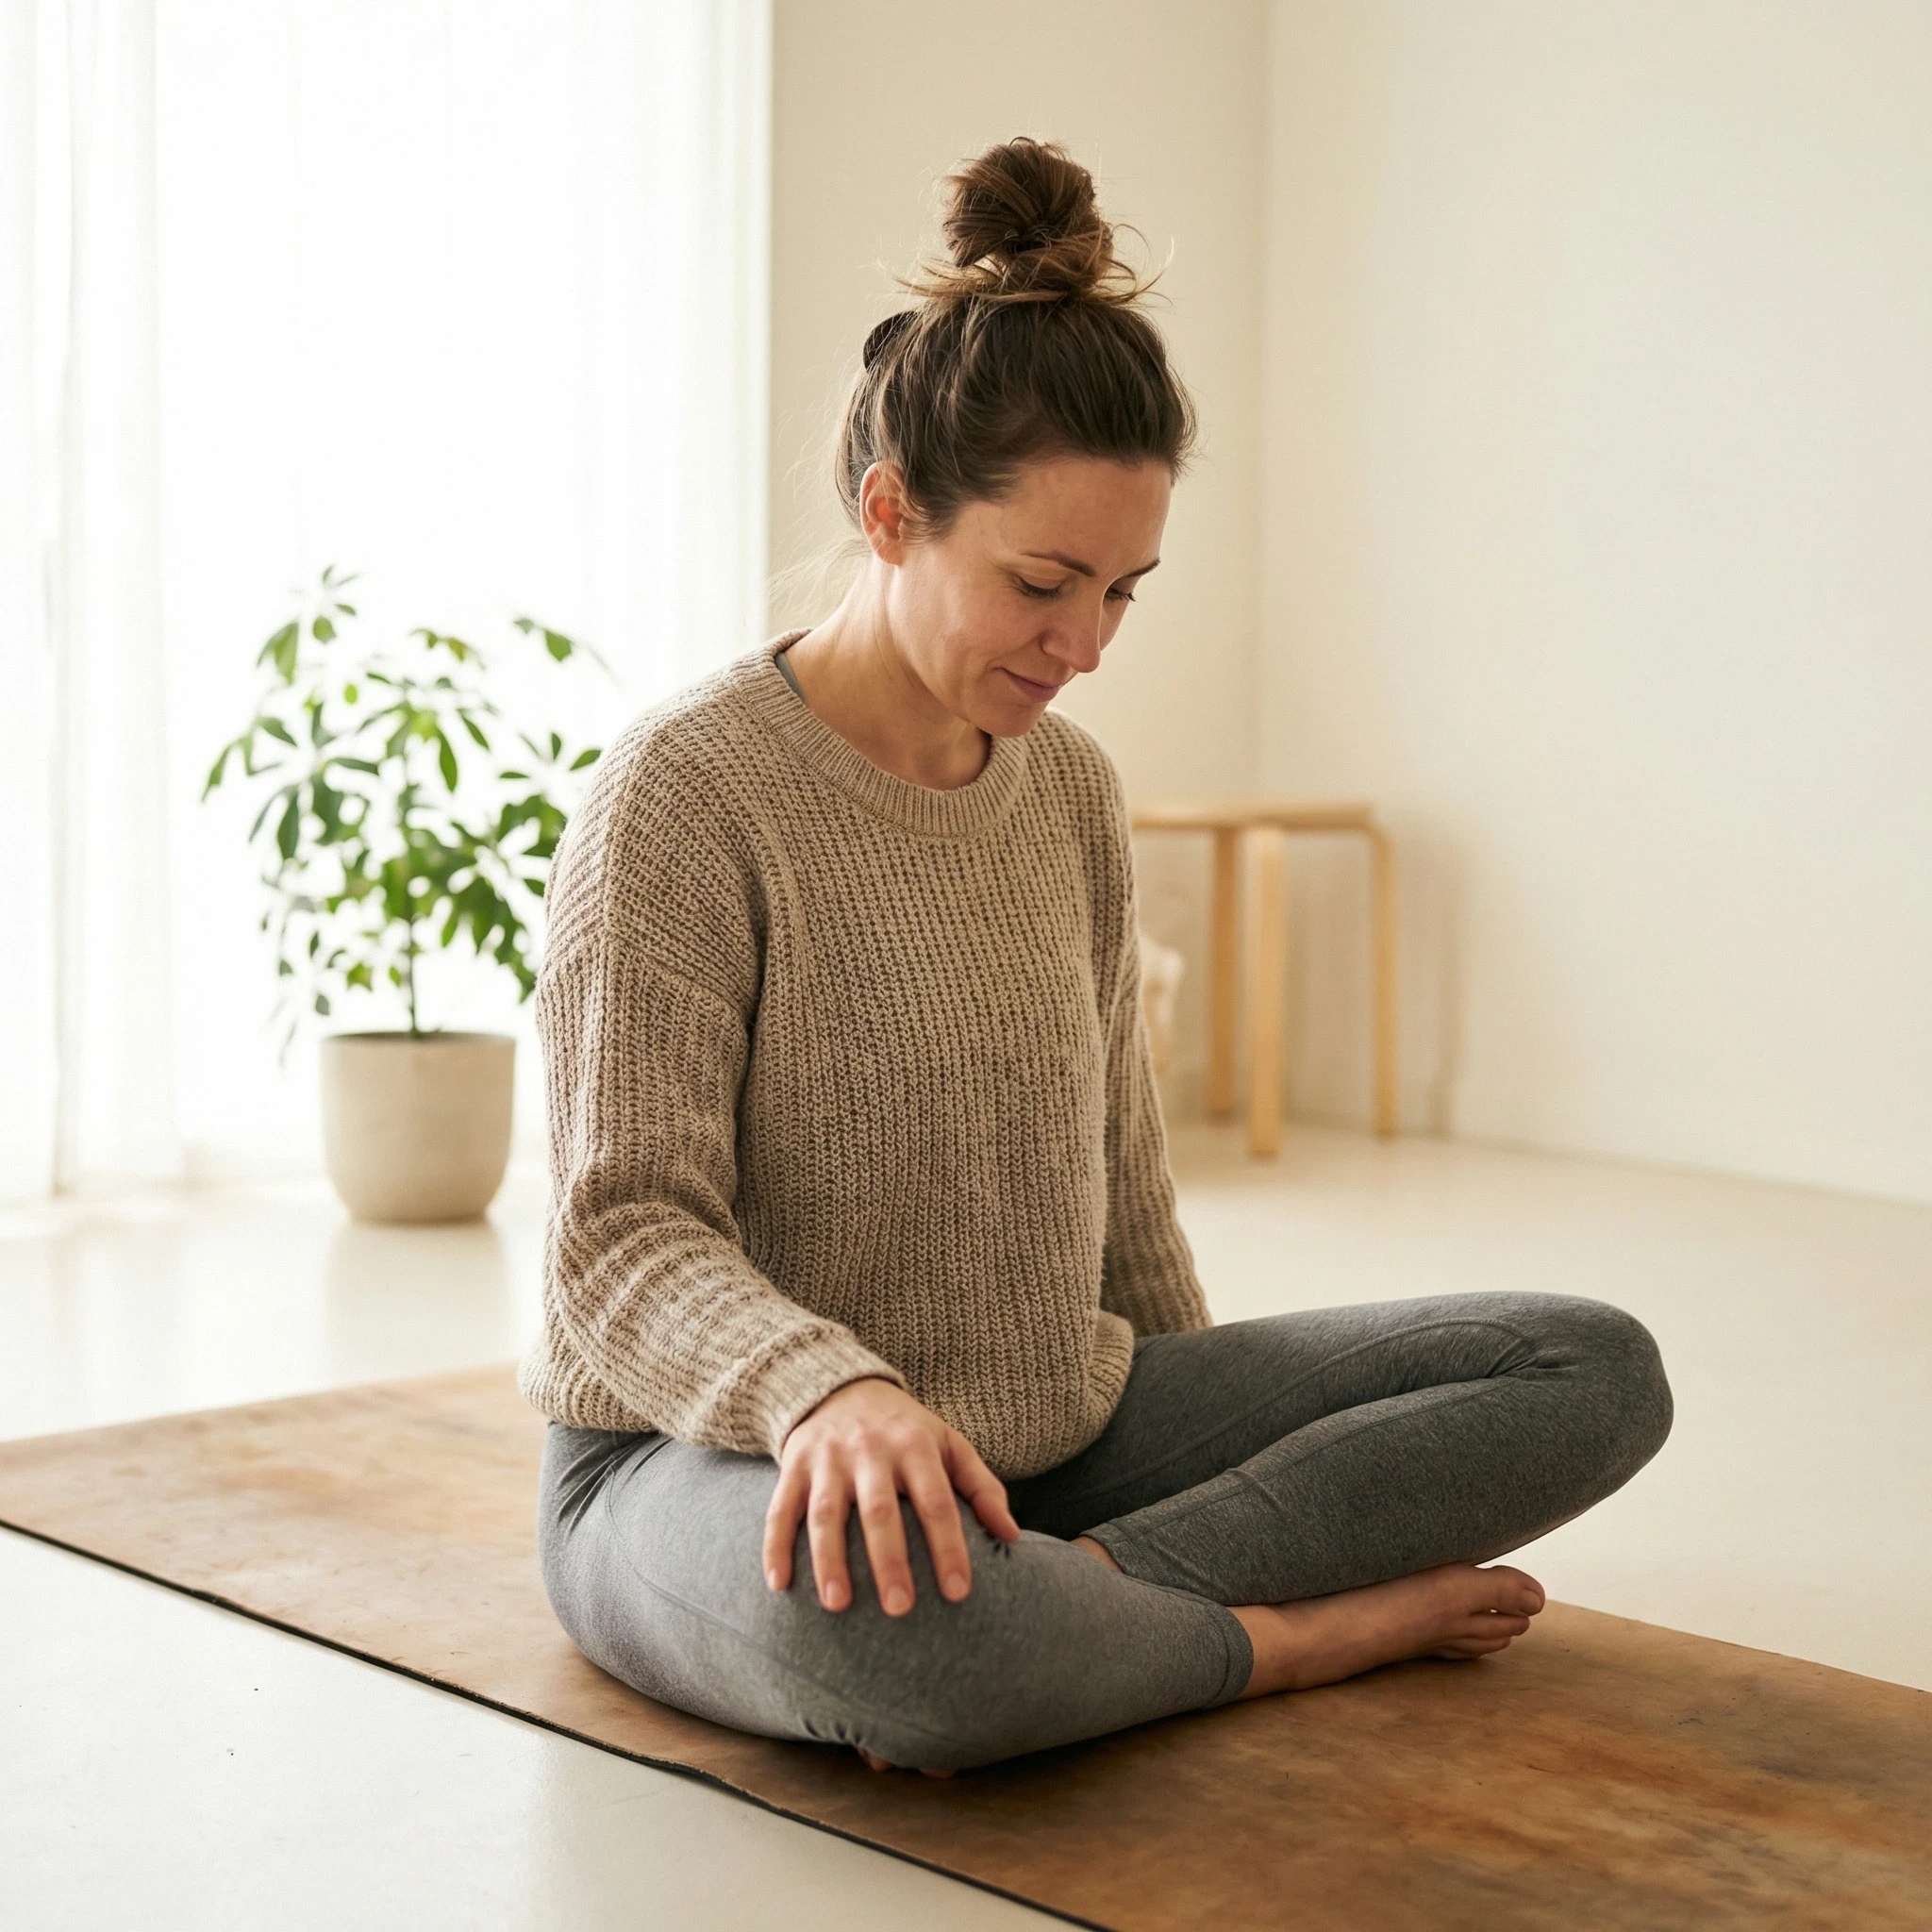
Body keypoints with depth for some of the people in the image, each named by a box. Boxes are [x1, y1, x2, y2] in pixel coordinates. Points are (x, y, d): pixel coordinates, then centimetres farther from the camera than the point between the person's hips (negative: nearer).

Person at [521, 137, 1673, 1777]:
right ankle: (1310, 1624, -16)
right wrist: (833, 1390, -38)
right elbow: (626, 1239, -19)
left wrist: (1227, 1445, 19)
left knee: (1598, 1370, -7)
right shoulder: (687, 791, -13)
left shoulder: (1072, 790, 8)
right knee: (864, 1608, -45)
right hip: (720, 1460, -6)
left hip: (1056, 1442, 7)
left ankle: (1086, 1590, -23)